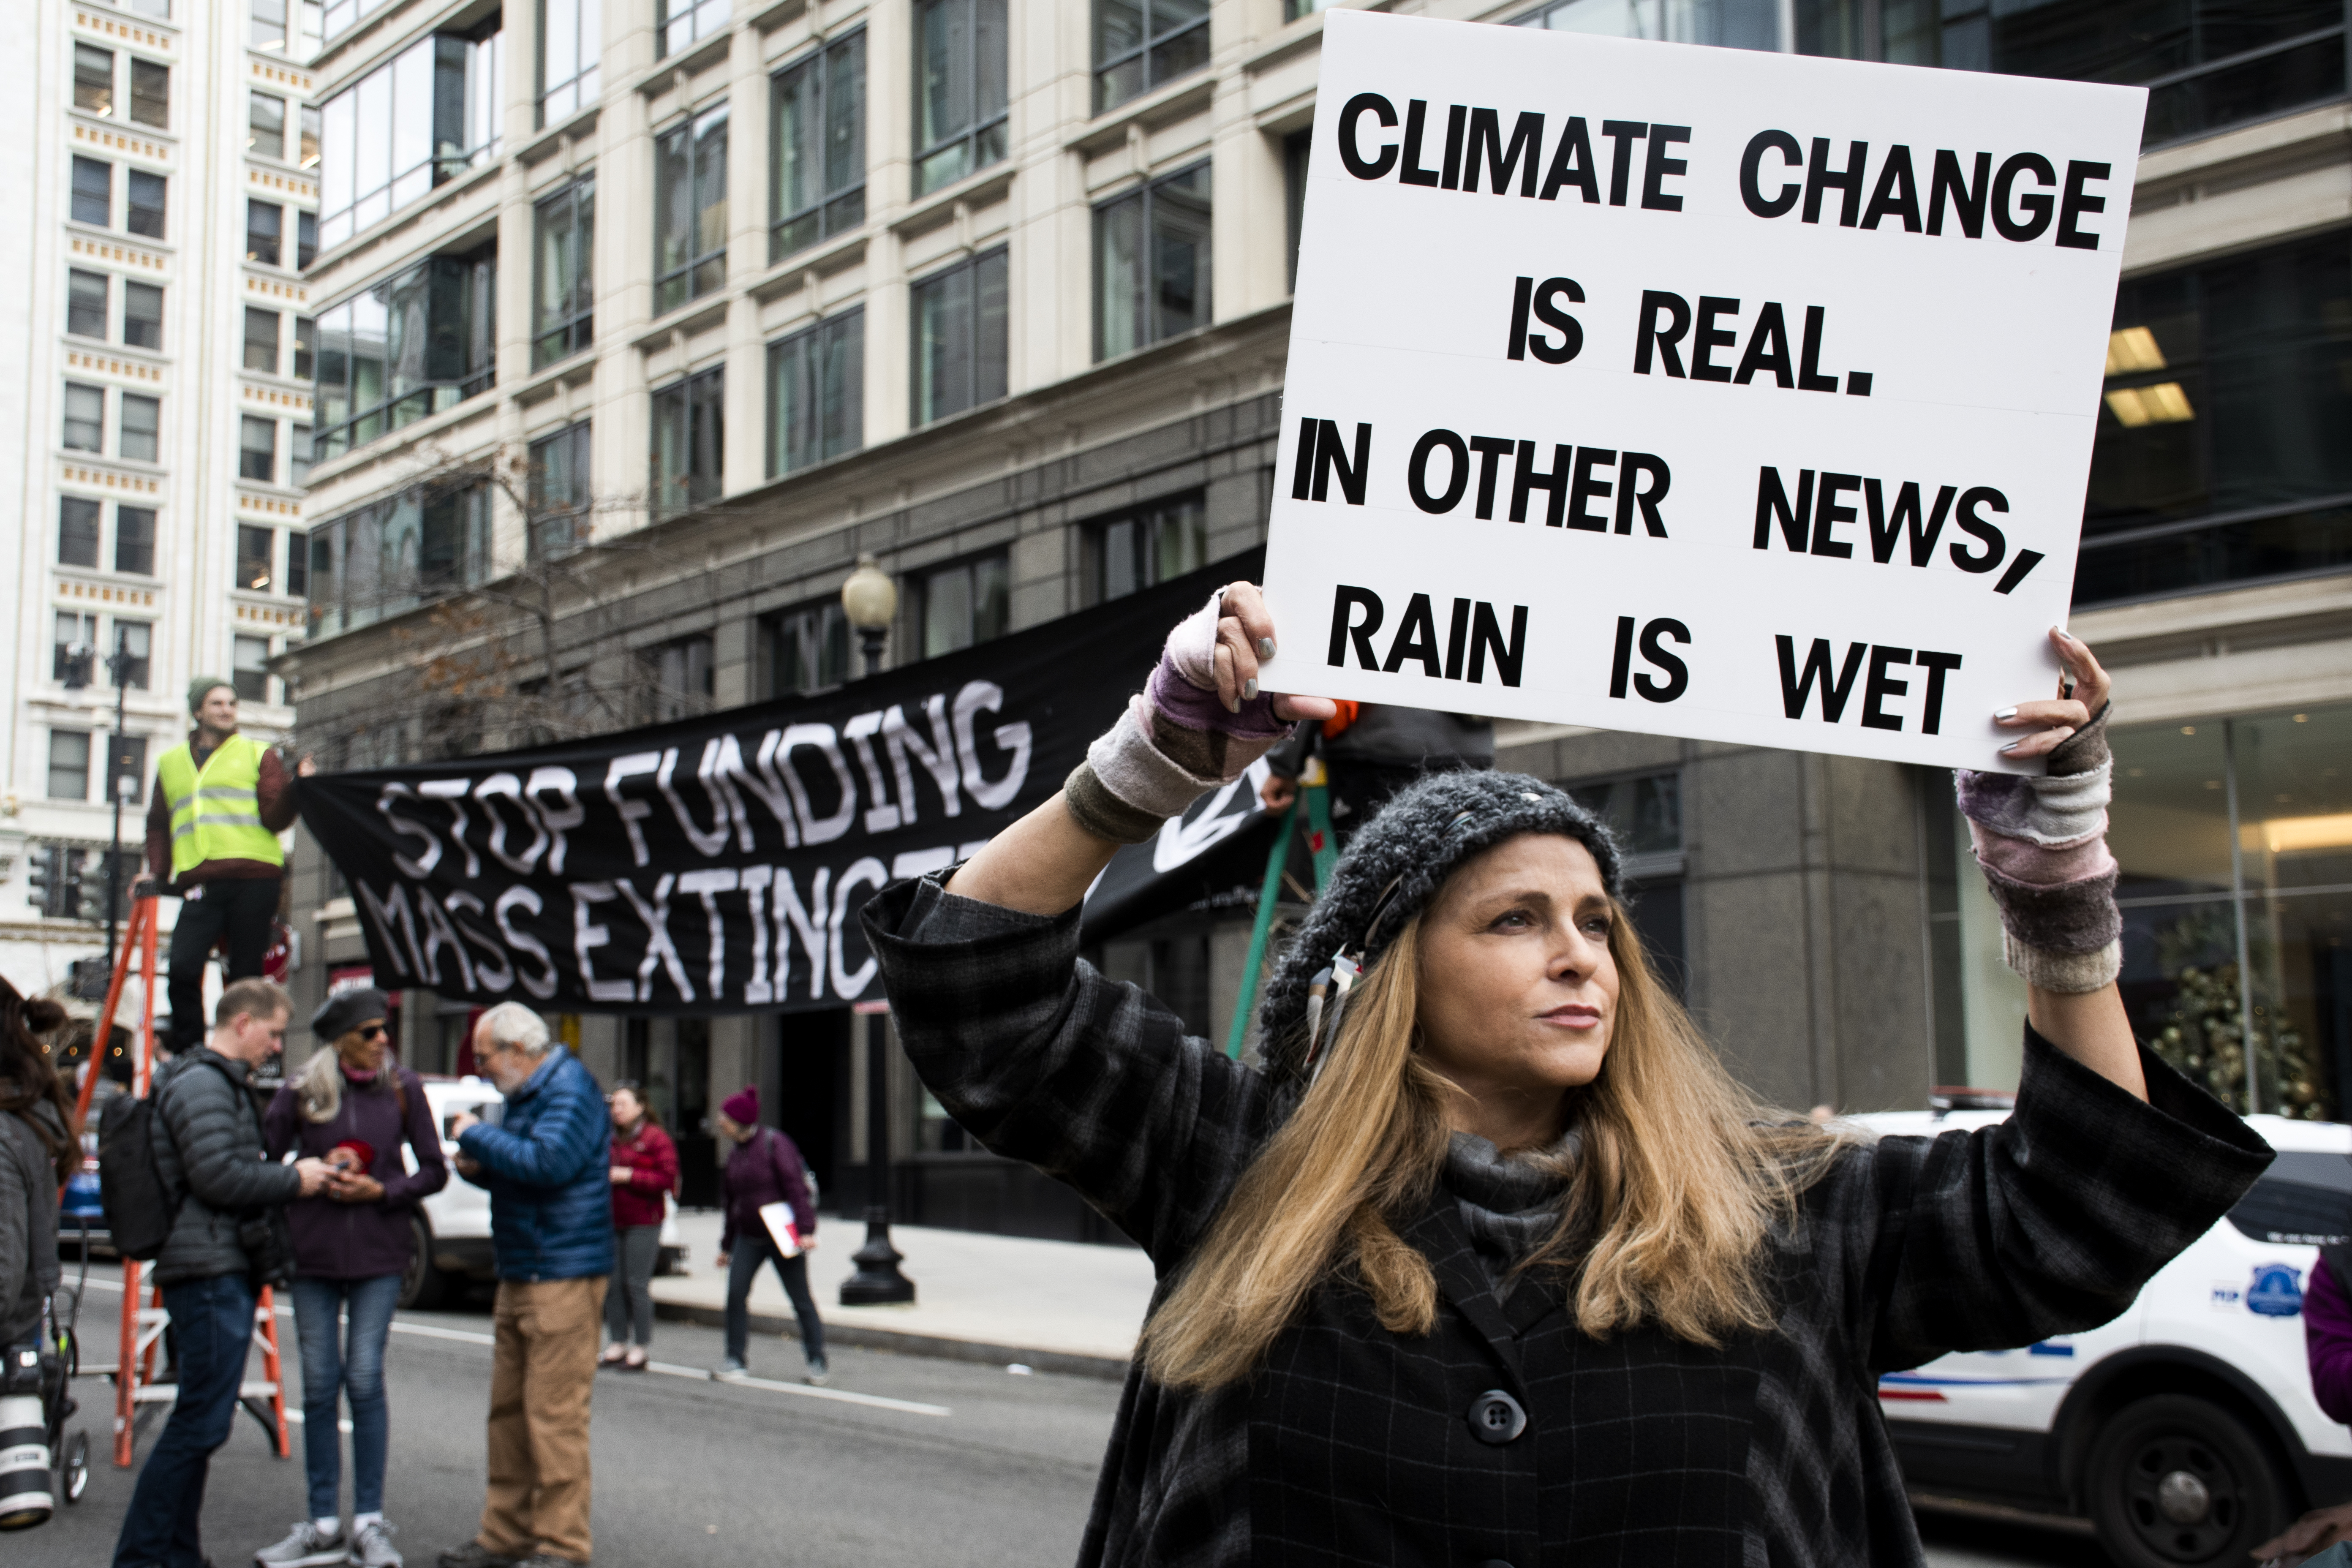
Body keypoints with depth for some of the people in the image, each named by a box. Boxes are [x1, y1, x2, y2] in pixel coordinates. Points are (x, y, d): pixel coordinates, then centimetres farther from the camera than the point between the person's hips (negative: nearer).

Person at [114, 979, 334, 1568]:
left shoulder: (226, 1083, 22)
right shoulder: (200, 1083, -11)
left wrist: (297, 1174, 11)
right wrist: (292, 1180, -9)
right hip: (210, 1274, -11)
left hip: (227, 1271, 11)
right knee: (201, 1420, -10)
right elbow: (218, 1177, -20)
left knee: (203, 1421, 13)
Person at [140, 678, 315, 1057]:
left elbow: (274, 819, 2)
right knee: (183, 968, -12)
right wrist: (157, 874, 12)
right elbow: (159, 825, 25)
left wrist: (294, 788, -16)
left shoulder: (259, 755, 13)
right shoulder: (171, 763, 23)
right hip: (200, 883, 2)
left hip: (254, 880, -2)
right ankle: (186, 1054, -1)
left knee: (245, 975, -2)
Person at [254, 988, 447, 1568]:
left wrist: (381, 1190, -11)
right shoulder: (301, 1093, 0)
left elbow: (434, 1171, 5)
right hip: (314, 1256, 1)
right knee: (319, 1385, 4)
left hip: (379, 1255, -1)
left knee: (365, 1381, -5)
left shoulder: (402, 1088, 1)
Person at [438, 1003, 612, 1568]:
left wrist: (476, 1136, -15)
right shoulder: (523, 1095, 18)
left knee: (555, 1415, -7)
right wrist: (478, 1167, 6)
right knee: (508, 1410, 13)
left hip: (564, 1279, -10)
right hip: (519, 1277, 10)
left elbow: (548, 1162, -27)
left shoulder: (570, 1091, -13)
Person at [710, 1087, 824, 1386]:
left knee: (801, 1299, 1)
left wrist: (806, 1230, -22)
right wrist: (726, 1245, 19)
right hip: (749, 1236, 6)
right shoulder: (735, 1154, 10)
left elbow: (797, 1187, -16)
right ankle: (735, 1360, 4)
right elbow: (729, 1201, 17)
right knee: (736, 1292, -6)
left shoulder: (774, 1143, -11)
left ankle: (817, 1362, 10)